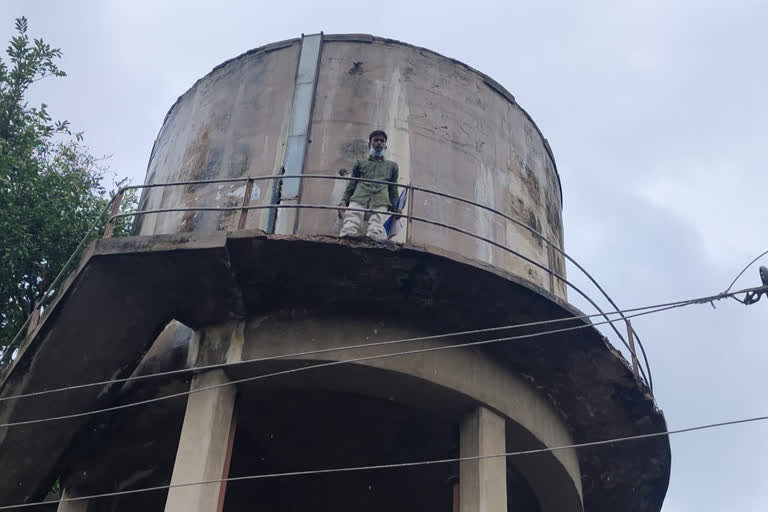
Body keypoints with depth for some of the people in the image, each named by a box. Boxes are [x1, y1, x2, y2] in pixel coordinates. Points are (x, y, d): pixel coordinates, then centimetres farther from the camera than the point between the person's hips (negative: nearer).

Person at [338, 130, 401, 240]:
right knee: (349, 229, -32)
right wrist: (344, 201, 5)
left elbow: (393, 189, 27)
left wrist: (394, 209, 11)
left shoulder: (392, 166, 34)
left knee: (375, 232, -32)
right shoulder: (360, 164, 33)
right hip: (358, 199, 0)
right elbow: (351, 185, 24)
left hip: (380, 202, 0)